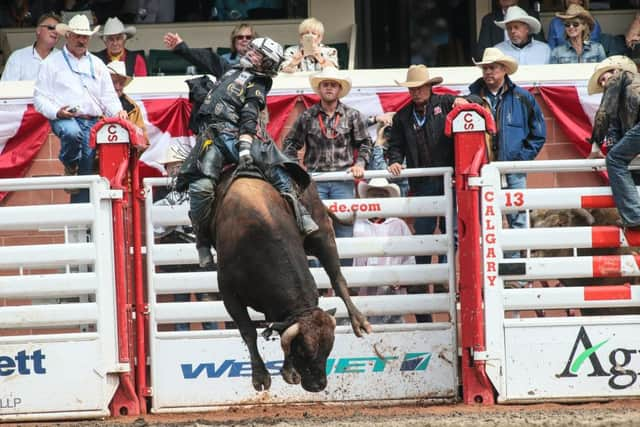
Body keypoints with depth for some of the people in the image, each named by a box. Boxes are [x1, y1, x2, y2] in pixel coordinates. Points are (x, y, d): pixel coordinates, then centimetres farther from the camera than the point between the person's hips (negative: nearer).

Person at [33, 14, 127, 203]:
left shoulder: (96, 64, 21)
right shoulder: (52, 63, 8)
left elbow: (108, 95, 20)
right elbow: (40, 97, 2)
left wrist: (117, 111, -3)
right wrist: (57, 112, -17)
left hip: (92, 122, 4)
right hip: (64, 119, -4)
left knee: (88, 172, -5)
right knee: (72, 132, -39)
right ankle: (70, 166, -9)